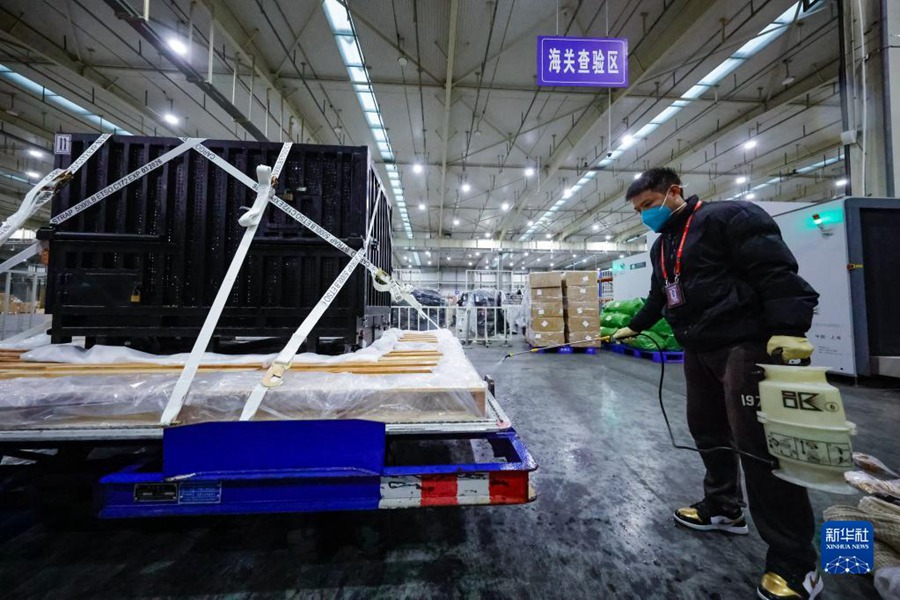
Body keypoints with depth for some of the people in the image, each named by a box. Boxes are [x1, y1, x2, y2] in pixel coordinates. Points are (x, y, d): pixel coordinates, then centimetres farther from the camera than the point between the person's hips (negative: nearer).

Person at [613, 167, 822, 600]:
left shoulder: (729, 217, -7)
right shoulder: (661, 246, 18)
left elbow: (777, 272, -16)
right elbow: (659, 295, 28)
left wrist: (789, 329, -25)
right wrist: (635, 326, 32)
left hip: (745, 344, -8)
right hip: (699, 349, 9)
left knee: (759, 444, -5)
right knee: (707, 432, 16)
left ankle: (795, 562, 11)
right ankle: (723, 510, 34)